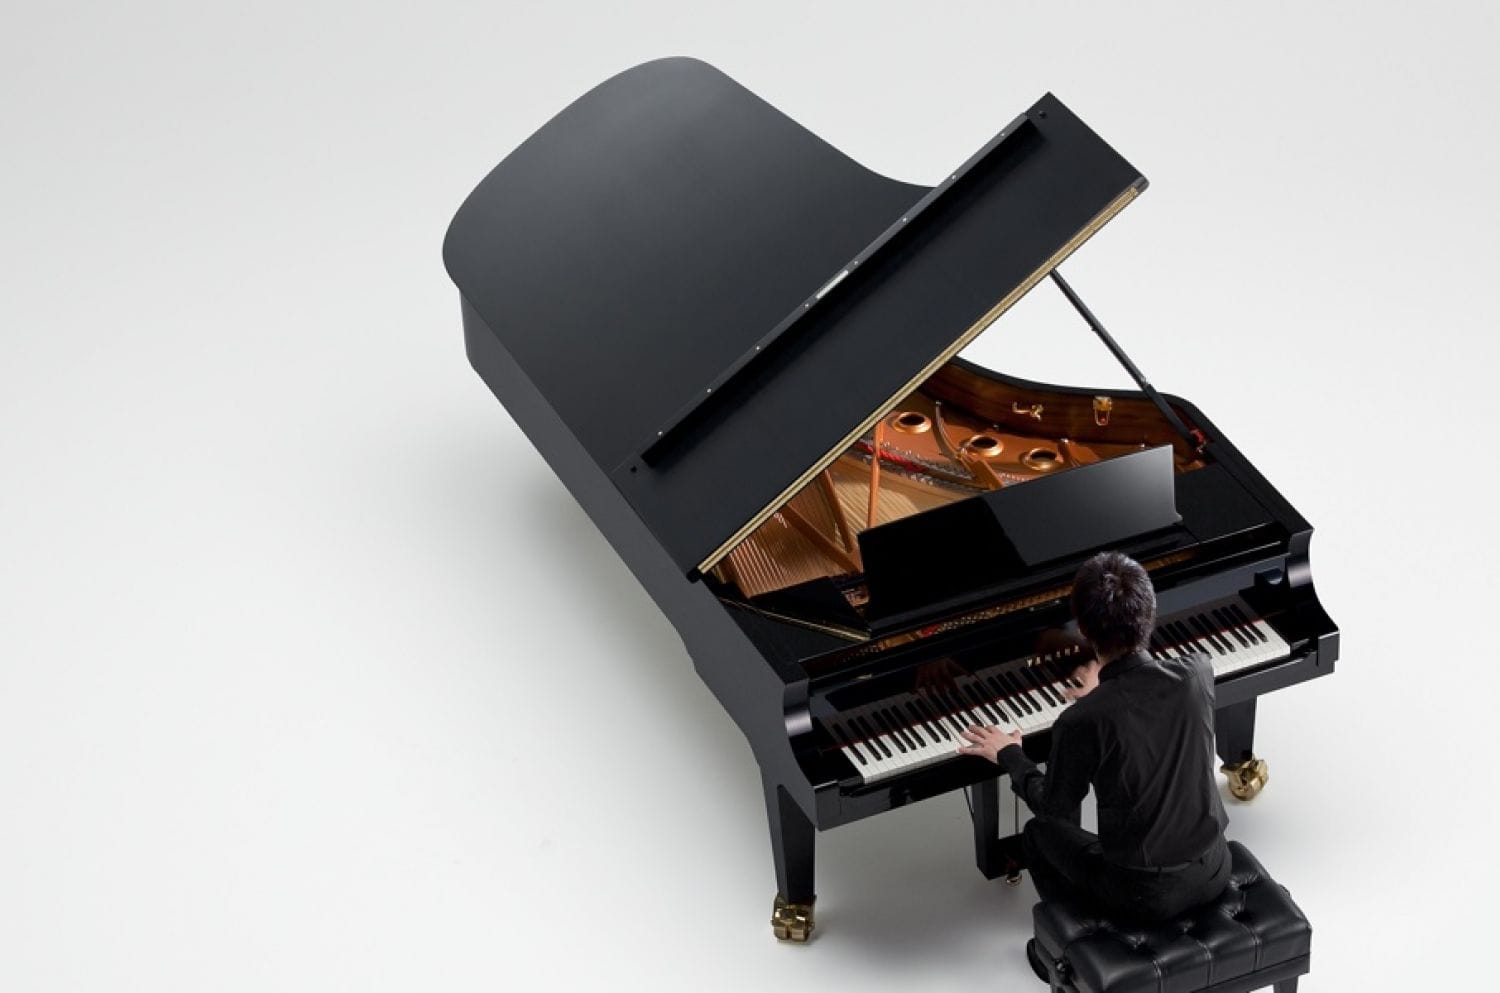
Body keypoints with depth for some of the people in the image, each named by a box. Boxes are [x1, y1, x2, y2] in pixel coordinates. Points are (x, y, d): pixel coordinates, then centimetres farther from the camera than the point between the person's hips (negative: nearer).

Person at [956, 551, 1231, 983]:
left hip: (1143, 895, -4)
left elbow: (1053, 806, -6)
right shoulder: (1197, 674, -13)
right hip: (1213, 872, 4)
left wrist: (1009, 756, 12)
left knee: (1040, 833, 23)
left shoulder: (1080, 724, -25)